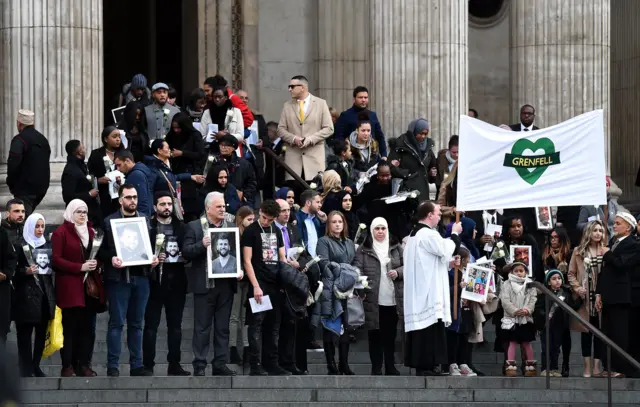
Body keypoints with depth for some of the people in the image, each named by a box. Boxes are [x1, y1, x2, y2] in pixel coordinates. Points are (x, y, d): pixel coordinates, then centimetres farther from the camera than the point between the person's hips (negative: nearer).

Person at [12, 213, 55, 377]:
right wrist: (25, 271, -21)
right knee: (25, 333, -5)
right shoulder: (20, 246, -2)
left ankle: (36, 366, 13)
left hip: (45, 293, 5)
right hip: (26, 294, -5)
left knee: (42, 332, 5)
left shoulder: (47, 246, 13)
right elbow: (14, 270, -4)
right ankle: (26, 369, -4)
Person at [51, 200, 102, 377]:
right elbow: (56, 259, -10)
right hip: (70, 287, -6)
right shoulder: (60, 232, -2)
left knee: (87, 327, 2)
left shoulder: (90, 231, 18)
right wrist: (80, 267, -16)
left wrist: (96, 263, 6)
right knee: (70, 327, -5)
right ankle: (67, 366, -3)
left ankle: (84, 364, 5)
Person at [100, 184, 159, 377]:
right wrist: (111, 259, -20)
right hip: (119, 277, -4)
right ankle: (113, 366, -1)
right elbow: (101, 250, -2)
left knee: (136, 323, 9)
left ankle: (136, 365, 13)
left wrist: (154, 258, -2)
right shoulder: (110, 221, 1)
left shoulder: (145, 221, 13)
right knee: (116, 322, -3)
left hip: (141, 276, 4)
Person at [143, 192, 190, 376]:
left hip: (176, 282, 4)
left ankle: (174, 364, 12)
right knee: (151, 325, -2)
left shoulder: (181, 227, 12)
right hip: (155, 281, -4)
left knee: (175, 325, 7)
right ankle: (148, 365, -1)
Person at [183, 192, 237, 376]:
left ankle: (220, 364, 12)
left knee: (223, 327, 7)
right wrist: (202, 245, -21)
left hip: (226, 284, 4)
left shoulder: (231, 227, 12)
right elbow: (186, 253, -5)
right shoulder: (194, 227, 1)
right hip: (204, 284, -4)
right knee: (202, 327, 0)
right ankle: (199, 366, 2)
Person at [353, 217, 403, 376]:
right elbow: (357, 271, -5)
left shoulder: (396, 247, 10)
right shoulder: (364, 249, 2)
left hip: (392, 299, 2)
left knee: (390, 335, 9)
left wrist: (398, 272, -8)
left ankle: (390, 367, 17)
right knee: (375, 335, 1)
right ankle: (376, 369, 5)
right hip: (373, 300, -2)